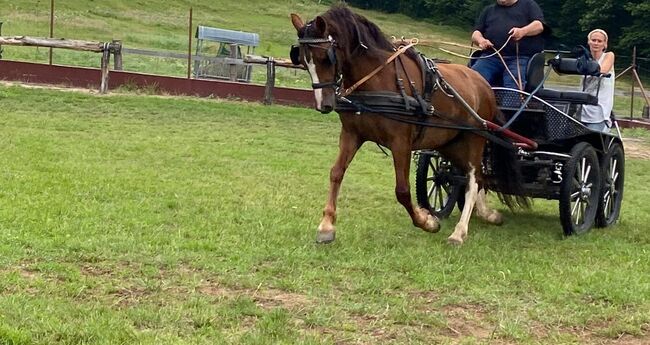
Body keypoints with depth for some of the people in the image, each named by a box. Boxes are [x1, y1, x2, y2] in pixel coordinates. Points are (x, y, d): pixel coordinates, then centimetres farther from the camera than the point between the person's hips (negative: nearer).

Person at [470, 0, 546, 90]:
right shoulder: (489, 10, 30)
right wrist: (480, 40, -2)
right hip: (491, 57, 3)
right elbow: (476, 33, 23)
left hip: (519, 57, -3)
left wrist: (523, 31, -18)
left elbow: (539, 25, 4)